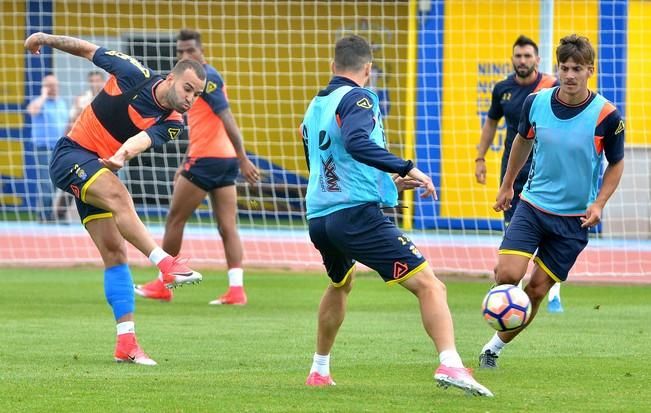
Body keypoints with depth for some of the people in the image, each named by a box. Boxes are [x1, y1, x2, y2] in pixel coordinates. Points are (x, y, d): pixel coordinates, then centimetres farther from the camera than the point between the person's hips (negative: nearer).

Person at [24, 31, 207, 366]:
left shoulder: (170, 124, -4)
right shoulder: (135, 76, -11)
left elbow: (142, 139, -25)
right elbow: (89, 50, 3)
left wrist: (121, 155, -45)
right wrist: (47, 39, 6)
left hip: (100, 169, 6)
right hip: (71, 155, -5)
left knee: (115, 251, -1)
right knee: (118, 197, -33)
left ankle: (126, 343, -3)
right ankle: (166, 264, -49)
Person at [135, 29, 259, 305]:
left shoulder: (205, 78, -11)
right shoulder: (200, 79, 19)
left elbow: (227, 120, -19)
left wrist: (243, 159, -23)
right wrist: (186, 165, 29)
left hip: (206, 159, -9)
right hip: (224, 160, 9)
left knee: (175, 219, 4)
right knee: (228, 228, 1)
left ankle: (163, 285, 13)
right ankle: (236, 289, -7)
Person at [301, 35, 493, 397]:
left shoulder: (314, 108, 21)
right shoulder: (358, 98, -4)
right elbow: (356, 143, -25)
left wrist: (389, 180, 37)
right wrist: (407, 169, -23)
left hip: (318, 217, 8)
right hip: (358, 213, -8)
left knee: (340, 284, 37)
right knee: (429, 285, -12)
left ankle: (320, 370, 43)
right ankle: (450, 364, -30)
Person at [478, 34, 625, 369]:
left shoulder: (606, 115, -14)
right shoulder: (536, 102, -7)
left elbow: (616, 164, 2)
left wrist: (599, 203, -12)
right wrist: (507, 184, 23)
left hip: (575, 217, -1)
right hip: (533, 204, 1)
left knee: (537, 288, 1)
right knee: (508, 274, -19)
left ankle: (496, 346, 19)